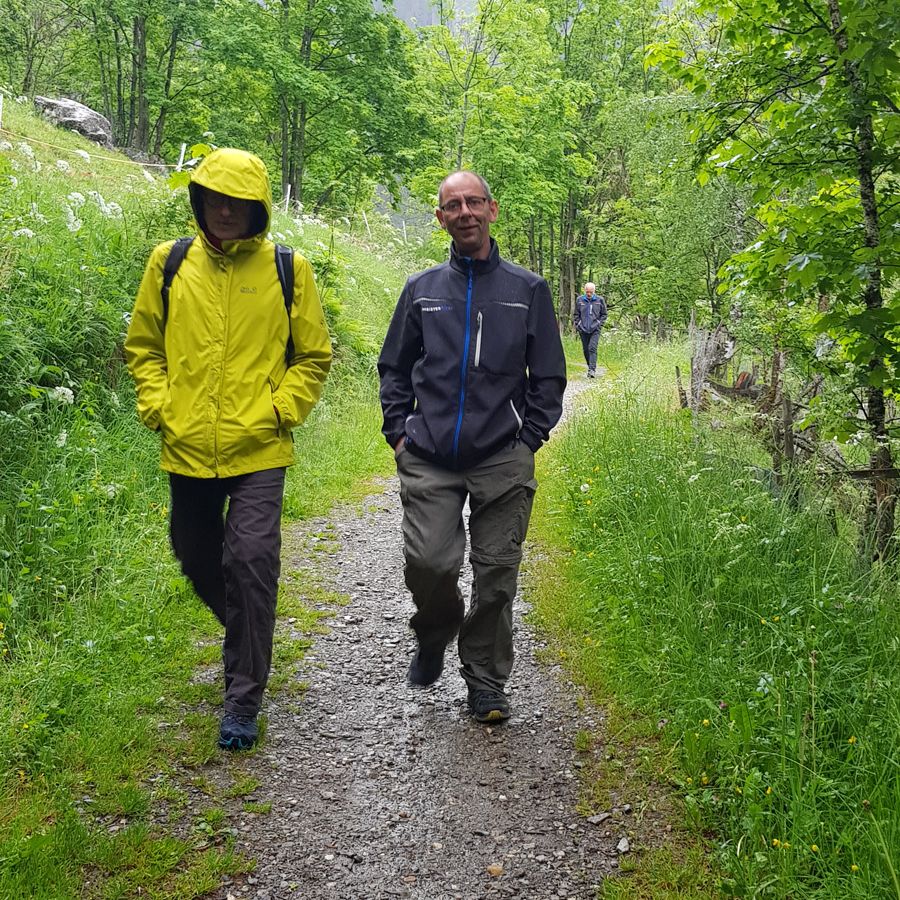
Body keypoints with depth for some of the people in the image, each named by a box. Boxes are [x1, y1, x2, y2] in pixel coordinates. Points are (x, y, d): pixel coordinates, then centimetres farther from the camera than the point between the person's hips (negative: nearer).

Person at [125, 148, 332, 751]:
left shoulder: (288, 270, -1)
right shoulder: (169, 263, 4)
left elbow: (314, 355, 7)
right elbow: (143, 345, 14)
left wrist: (280, 411, -5)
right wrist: (156, 405, 0)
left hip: (258, 451, -3)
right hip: (187, 449, 4)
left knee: (251, 562, -9)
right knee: (196, 556, 17)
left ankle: (244, 699, 5)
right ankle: (249, 633, 47)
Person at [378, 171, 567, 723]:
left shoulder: (528, 289, 8)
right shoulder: (423, 289, 12)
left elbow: (548, 376, 10)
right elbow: (395, 367, 18)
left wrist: (529, 439, 0)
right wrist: (399, 432, 7)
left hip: (502, 461, -1)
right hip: (429, 460, 1)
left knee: (496, 576, 2)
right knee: (428, 562, -10)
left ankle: (486, 682, 19)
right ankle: (435, 635, 23)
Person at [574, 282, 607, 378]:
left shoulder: (600, 300, 1)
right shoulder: (579, 300, 4)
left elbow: (604, 314, 8)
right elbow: (576, 315, 12)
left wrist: (600, 324, -3)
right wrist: (577, 326, 3)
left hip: (595, 330, -3)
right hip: (583, 330, 3)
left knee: (592, 348, -15)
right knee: (586, 350, 8)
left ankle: (592, 370, -19)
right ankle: (591, 367, 24)